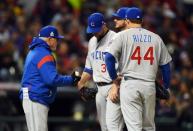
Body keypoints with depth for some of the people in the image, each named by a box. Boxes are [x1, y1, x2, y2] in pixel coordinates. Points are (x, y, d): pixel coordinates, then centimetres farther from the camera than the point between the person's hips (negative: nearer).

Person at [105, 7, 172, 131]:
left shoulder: (122, 36, 1)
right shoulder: (156, 38, 10)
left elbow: (109, 57, -9)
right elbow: (165, 65, 11)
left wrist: (114, 78, 4)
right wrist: (165, 88, 19)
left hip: (129, 84, -3)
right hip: (150, 86, 3)